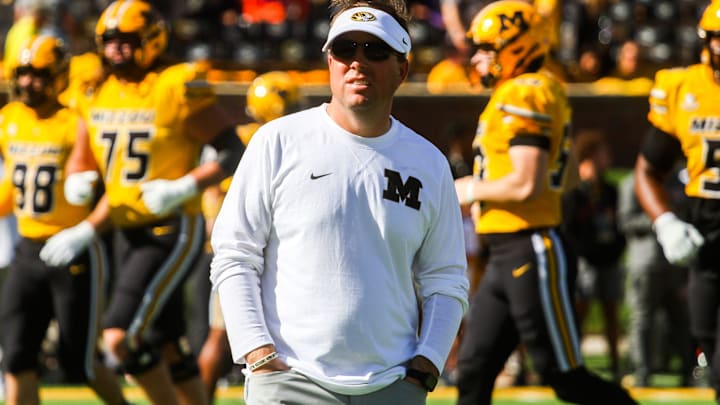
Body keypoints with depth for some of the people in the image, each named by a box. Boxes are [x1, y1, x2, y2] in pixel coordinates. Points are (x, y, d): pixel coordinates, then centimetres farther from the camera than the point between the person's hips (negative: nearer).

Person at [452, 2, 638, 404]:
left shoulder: (523, 97, -17)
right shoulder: (545, 91, 14)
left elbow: (526, 184, -26)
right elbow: (567, 169, 25)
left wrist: (474, 191, -8)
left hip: (533, 254, -10)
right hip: (506, 258, 10)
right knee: (474, 370, 8)